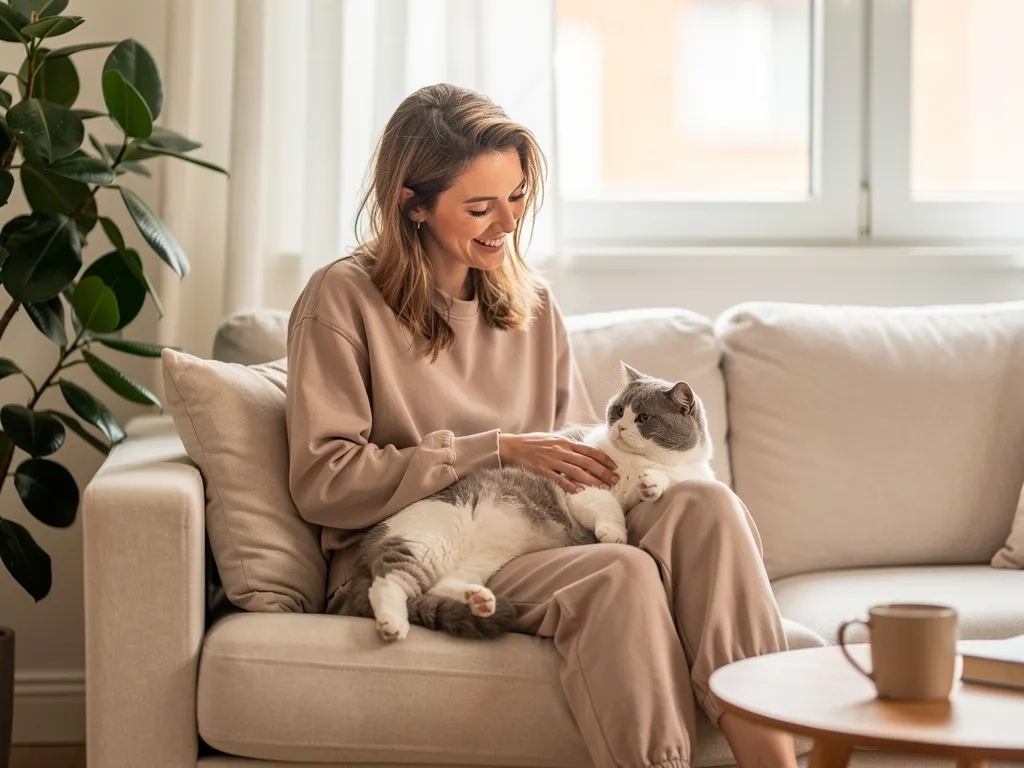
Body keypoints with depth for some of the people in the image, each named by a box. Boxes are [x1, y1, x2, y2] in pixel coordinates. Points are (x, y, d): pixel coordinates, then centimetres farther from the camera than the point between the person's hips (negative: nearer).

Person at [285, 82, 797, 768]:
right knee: (618, 573, -33)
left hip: (537, 553, 6)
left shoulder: (533, 304, 19)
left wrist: (614, 463, -4)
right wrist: (498, 450, -11)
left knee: (704, 505, -25)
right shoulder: (345, 299, 0)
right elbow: (323, 483, -8)